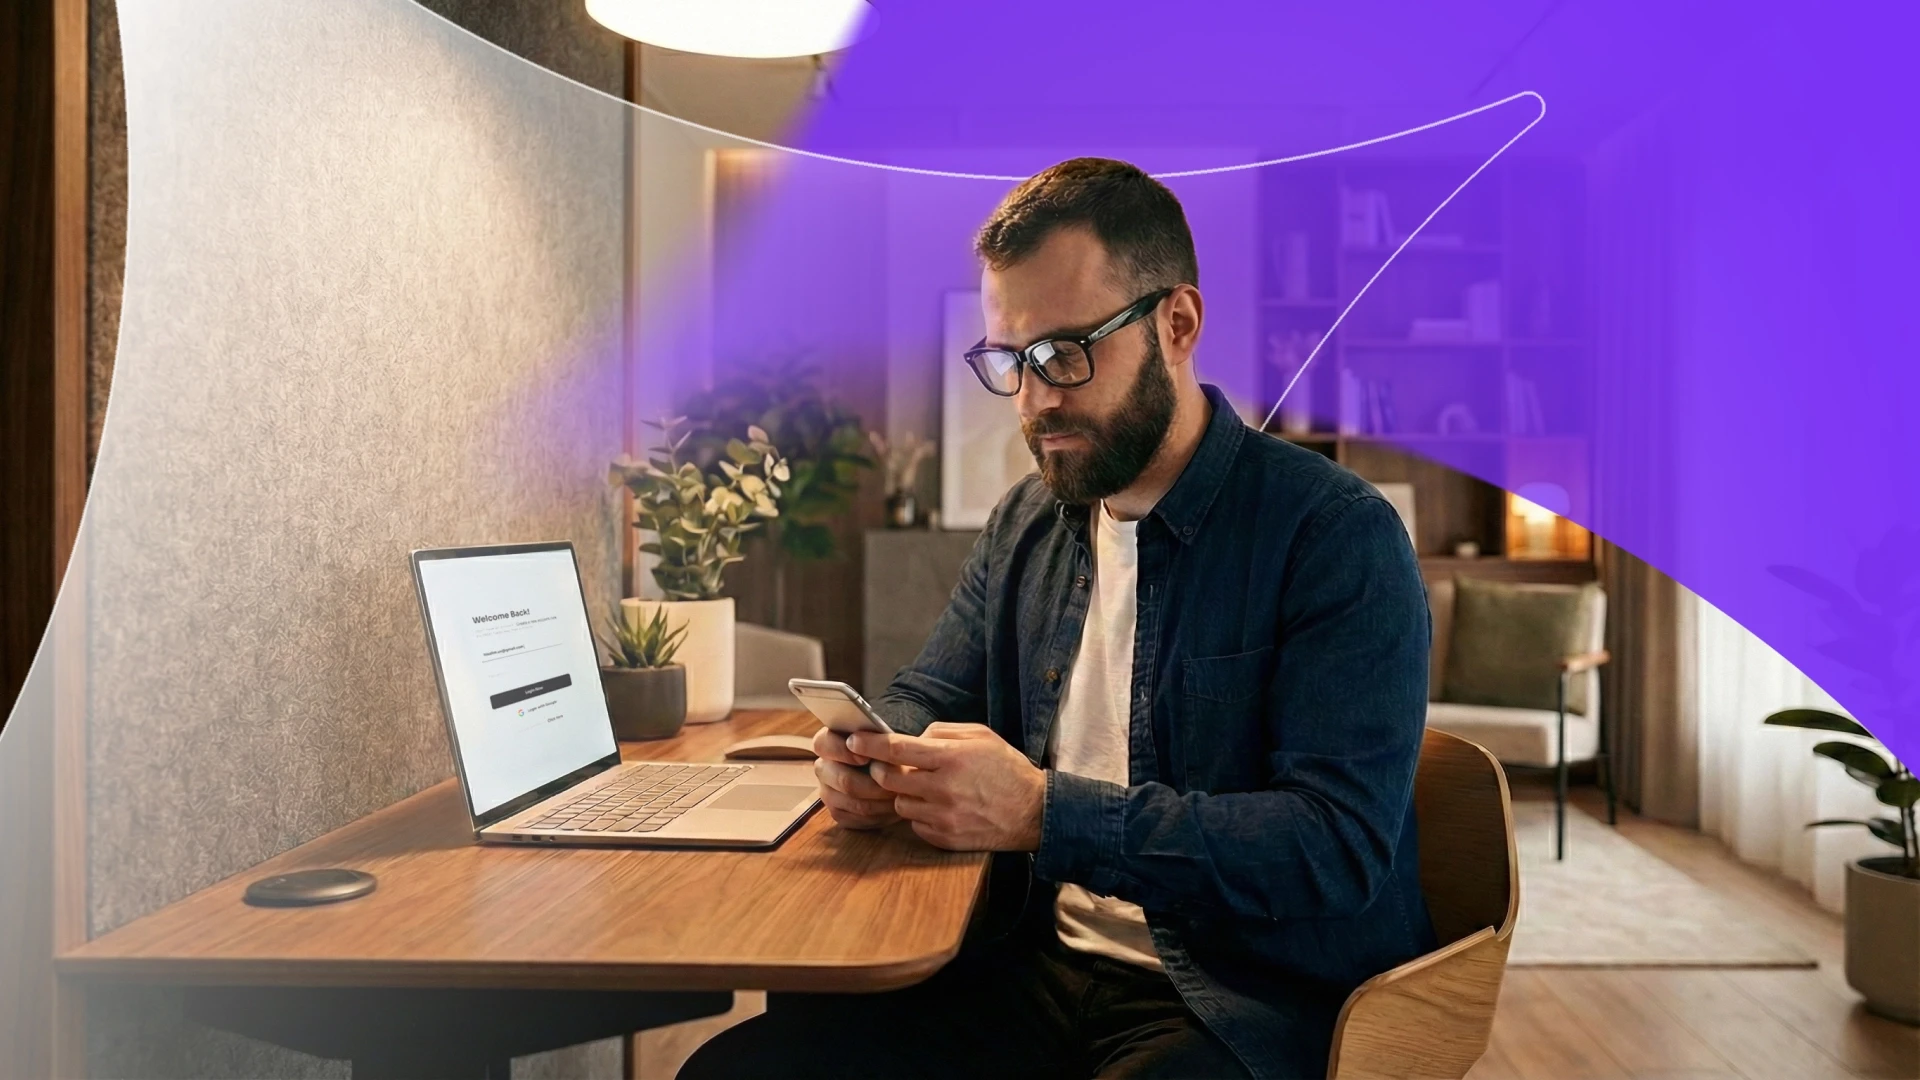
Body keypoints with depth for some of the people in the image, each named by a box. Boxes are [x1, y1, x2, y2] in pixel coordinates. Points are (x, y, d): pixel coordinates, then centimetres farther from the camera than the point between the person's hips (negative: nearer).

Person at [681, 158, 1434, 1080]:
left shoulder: (1337, 535, -12)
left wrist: (1044, 812, -26)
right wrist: (875, 756, -5)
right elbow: (929, 695, 20)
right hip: (1037, 968, 6)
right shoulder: (1025, 522, 10)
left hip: (1251, 1005, -5)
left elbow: (1338, 844, -19)